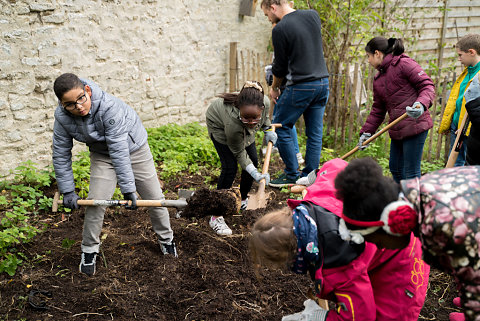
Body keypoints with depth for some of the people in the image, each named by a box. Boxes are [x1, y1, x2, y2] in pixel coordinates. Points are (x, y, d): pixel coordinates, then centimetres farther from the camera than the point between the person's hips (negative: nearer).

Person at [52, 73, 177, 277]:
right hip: (102, 155, 3)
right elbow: (61, 154, -10)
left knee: (154, 197, 4)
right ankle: (89, 250, 13)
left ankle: (166, 239, 30)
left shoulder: (109, 106, -37)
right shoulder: (62, 117, -21)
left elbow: (119, 150, -38)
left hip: (134, 149, -2)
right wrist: (67, 191, -11)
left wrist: (128, 188, -36)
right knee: (95, 201, -10)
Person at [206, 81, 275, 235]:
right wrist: (254, 173, -35)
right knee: (230, 167, -17)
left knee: (253, 160, 4)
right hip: (219, 126, -6)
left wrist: (268, 129, -8)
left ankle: (244, 199, 29)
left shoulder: (265, 102, -36)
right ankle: (216, 216, -10)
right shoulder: (233, 122, -46)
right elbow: (239, 153, -28)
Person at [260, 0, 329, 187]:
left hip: (301, 86, -7)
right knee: (315, 132, 11)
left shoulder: (280, 29, -12)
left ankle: (292, 175, 11)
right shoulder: (313, 15, 8)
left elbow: (280, 66, -5)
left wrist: (274, 88, 12)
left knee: (281, 127, 7)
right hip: (323, 82, 7)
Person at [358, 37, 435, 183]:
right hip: (397, 130, 9)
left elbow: (427, 85, -10)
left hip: (415, 125, -9)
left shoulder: (404, 64, -6)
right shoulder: (378, 79, 18)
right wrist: (366, 132, 14)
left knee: (411, 173, -6)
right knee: (395, 168, 18)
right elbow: (378, 110, 20)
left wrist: (421, 104, -29)